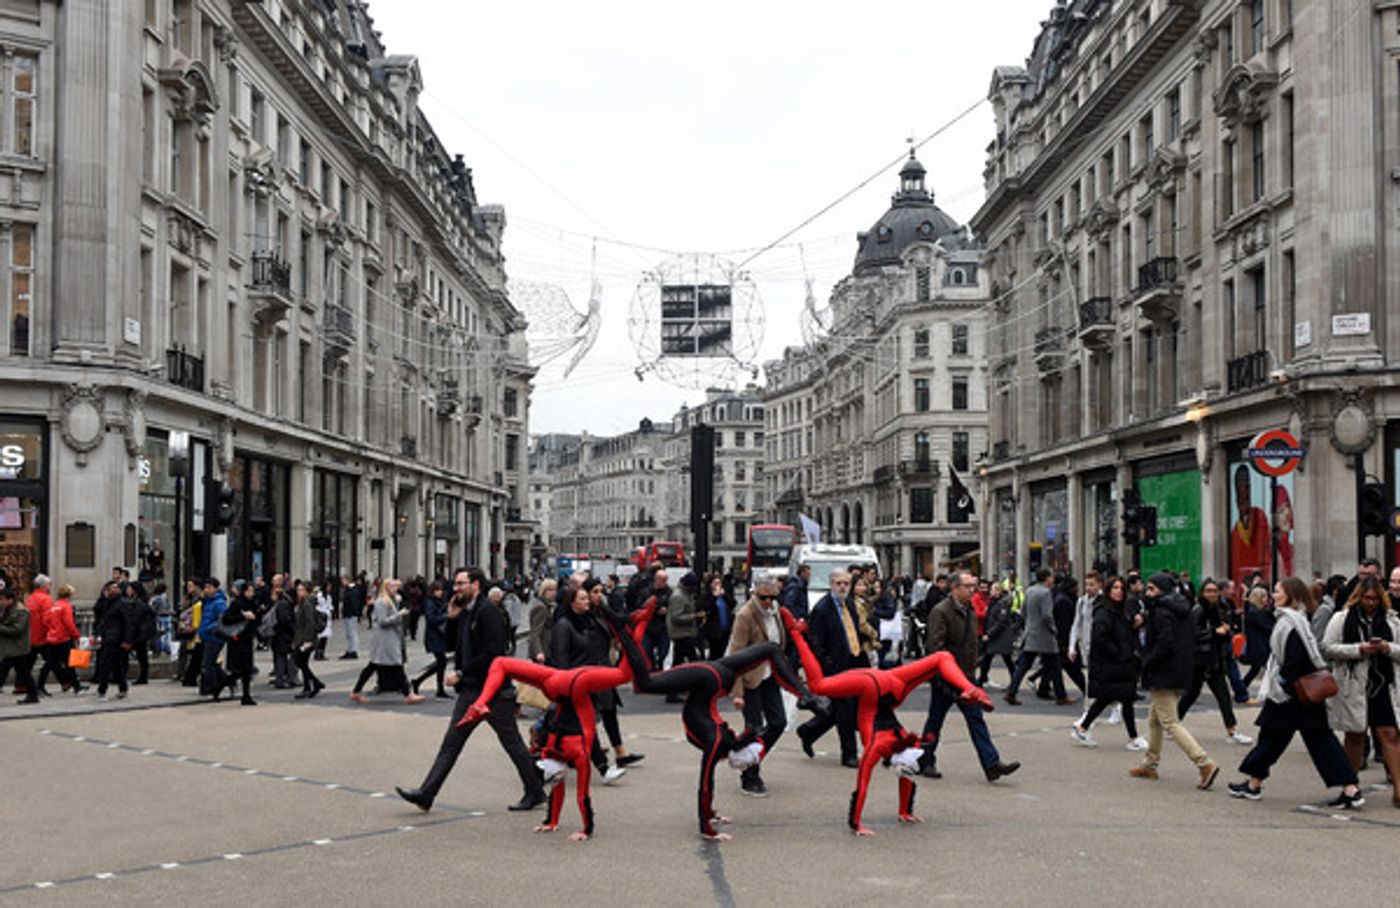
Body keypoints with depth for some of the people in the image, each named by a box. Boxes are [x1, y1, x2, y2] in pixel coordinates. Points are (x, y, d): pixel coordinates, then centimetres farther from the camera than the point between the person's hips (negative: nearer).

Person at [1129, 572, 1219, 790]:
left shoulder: (1162, 612, -17)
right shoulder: (1181, 610, 12)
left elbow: (1165, 644, -25)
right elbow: (1191, 640, 16)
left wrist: (1147, 664, -13)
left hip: (1163, 676, -10)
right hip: (1180, 673, 10)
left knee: (1170, 723, -8)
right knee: (1154, 720, 20)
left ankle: (1205, 763, -16)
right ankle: (1149, 764, 29)